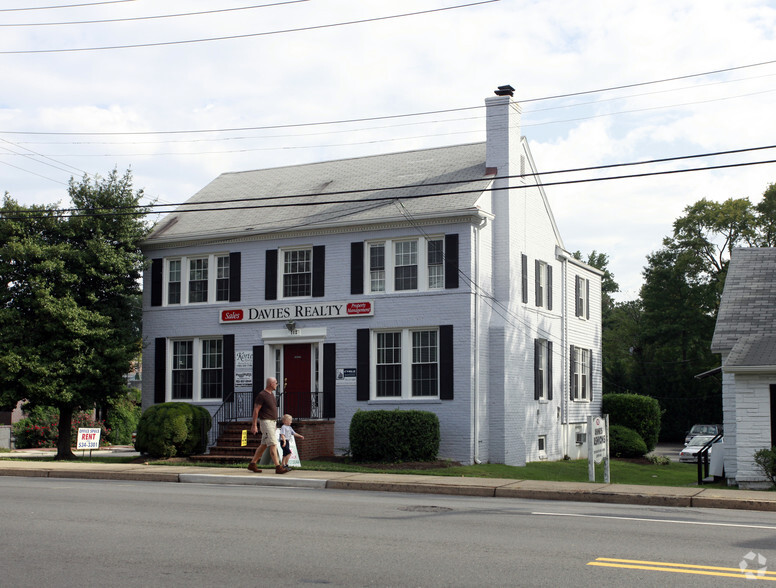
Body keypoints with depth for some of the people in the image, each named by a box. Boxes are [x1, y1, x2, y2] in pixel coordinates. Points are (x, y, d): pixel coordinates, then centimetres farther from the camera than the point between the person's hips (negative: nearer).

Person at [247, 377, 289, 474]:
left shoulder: (271, 394, 15)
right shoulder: (262, 395, -12)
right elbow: (256, 410, -13)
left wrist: (275, 424, 22)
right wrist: (254, 425, -15)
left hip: (272, 422, 9)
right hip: (266, 422, -9)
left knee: (264, 445, 12)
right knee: (273, 445, -14)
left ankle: (252, 464, 20)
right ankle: (278, 467, -17)